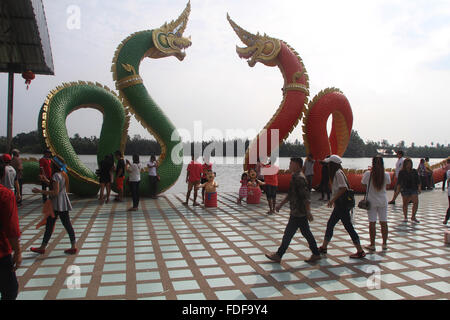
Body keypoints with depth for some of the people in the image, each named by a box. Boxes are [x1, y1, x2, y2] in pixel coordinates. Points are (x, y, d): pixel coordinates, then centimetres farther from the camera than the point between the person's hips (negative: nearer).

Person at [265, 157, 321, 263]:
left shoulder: (299, 178, -19)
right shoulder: (296, 177, 14)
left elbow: (306, 196, -24)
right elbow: (291, 194, 23)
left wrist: (308, 212, -26)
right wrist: (281, 204, 24)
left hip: (298, 212, -10)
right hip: (300, 212, 10)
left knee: (288, 234, 0)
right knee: (306, 233, 15)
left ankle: (278, 255, 9)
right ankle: (316, 254, 22)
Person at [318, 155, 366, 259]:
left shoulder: (338, 173, -16)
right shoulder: (337, 173, 13)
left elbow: (343, 188, -24)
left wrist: (333, 200, -21)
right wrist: (334, 200, 18)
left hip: (342, 205, -10)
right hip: (339, 205, 10)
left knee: (348, 227, -3)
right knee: (330, 224, 15)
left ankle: (360, 251, 6)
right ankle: (323, 247, 25)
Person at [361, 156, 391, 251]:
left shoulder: (368, 174, -12)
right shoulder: (386, 175, -6)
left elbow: (363, 182, 2)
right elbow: (388, 182, 12)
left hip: (371, 201, -2)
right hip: (383, 201, 2)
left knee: (372, 223, 2)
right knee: (384, 222, 10)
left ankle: (372, 244, 7)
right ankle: (384, 244, 19)